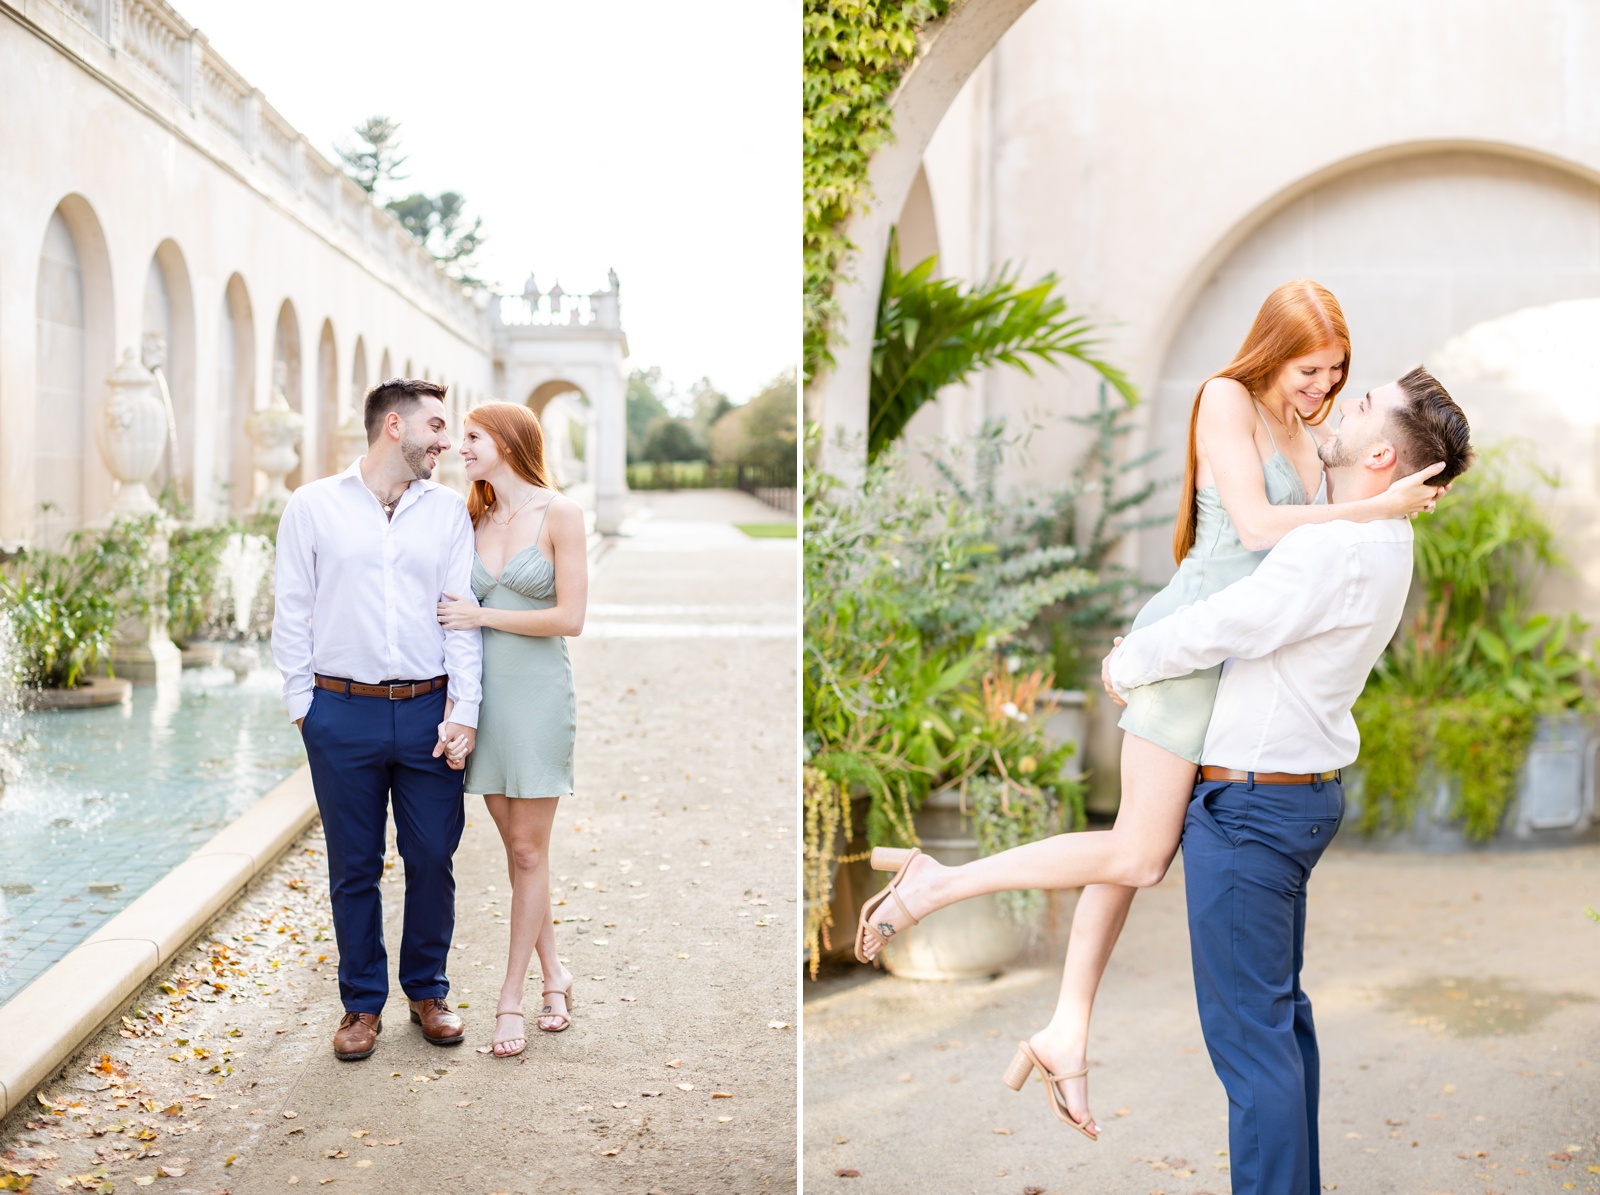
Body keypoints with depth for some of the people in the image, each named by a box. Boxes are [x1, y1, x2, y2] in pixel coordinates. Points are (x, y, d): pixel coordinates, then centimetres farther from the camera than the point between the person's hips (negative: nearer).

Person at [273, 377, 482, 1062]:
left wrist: (462, 711, -5)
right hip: (343, 714, -1)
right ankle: (363, 1003, 21)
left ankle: (428, 990, 24)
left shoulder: (449, 511, 7)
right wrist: (302, 704, 0)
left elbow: (462, 614, 3)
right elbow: (292, 614, 6)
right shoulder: (313, 506, 4)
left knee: (432, 860, 6)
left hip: (428, 711, 1)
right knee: (354, 868, 7)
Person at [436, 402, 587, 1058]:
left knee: (528, 851, 1)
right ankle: (553, 972, 24)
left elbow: (569, 616, -12)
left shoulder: (559, 513, -7)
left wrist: (482, 616, -10)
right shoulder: (474, 517, 9)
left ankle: (511, 999, 8)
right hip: (482, 690, 5)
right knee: (516, 845, 10)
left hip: (537, 691, -5)